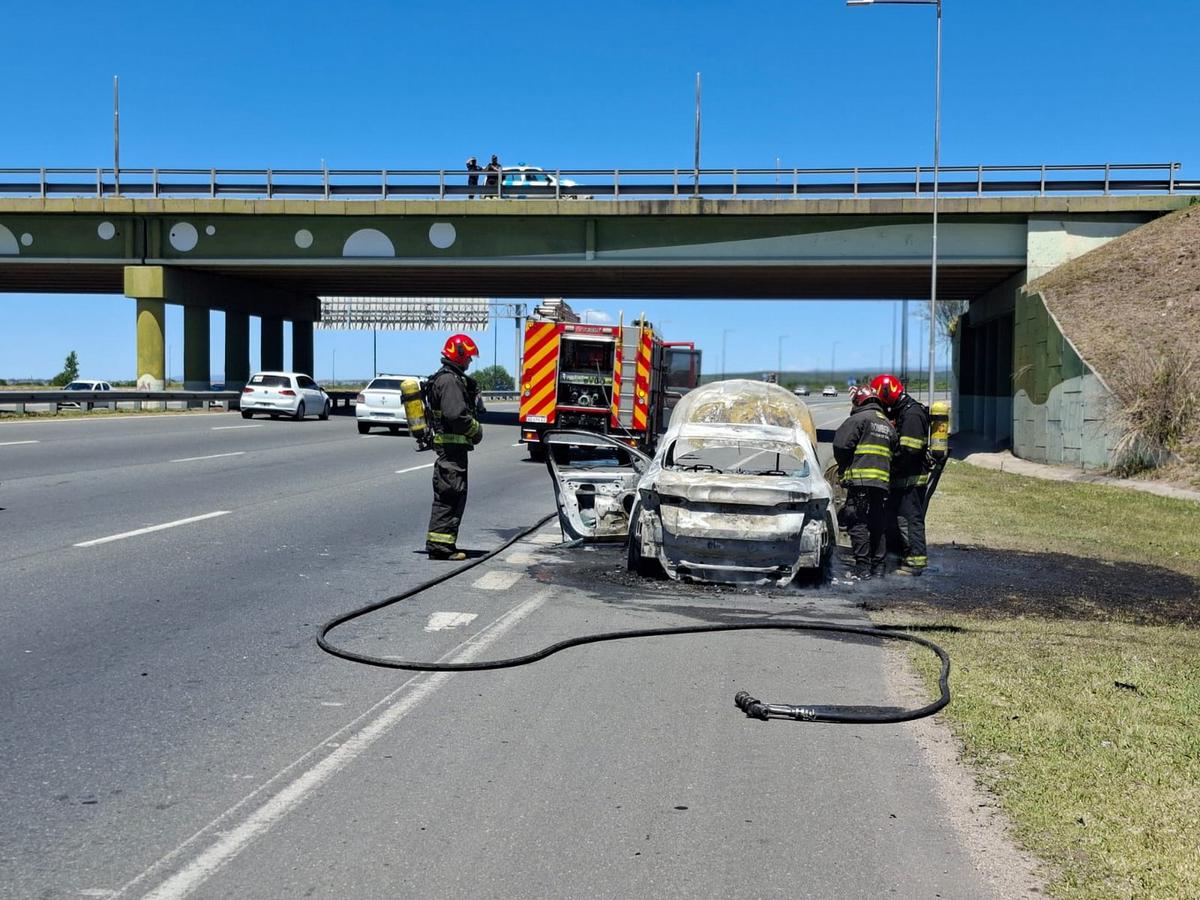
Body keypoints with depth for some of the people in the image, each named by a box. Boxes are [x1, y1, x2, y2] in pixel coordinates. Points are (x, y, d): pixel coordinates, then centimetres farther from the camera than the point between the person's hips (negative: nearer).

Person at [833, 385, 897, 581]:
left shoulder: (859, 419, -3)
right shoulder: (887, 424, 21)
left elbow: (841, 445, -10)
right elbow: (892, 452, 21)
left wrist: (843, 468, 6)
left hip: (860, 479, -7)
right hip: (882, 482, 7)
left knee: (858, 524, -6)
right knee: (878, 525, 11)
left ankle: (862, 568, -10)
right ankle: (878, 567, 14)